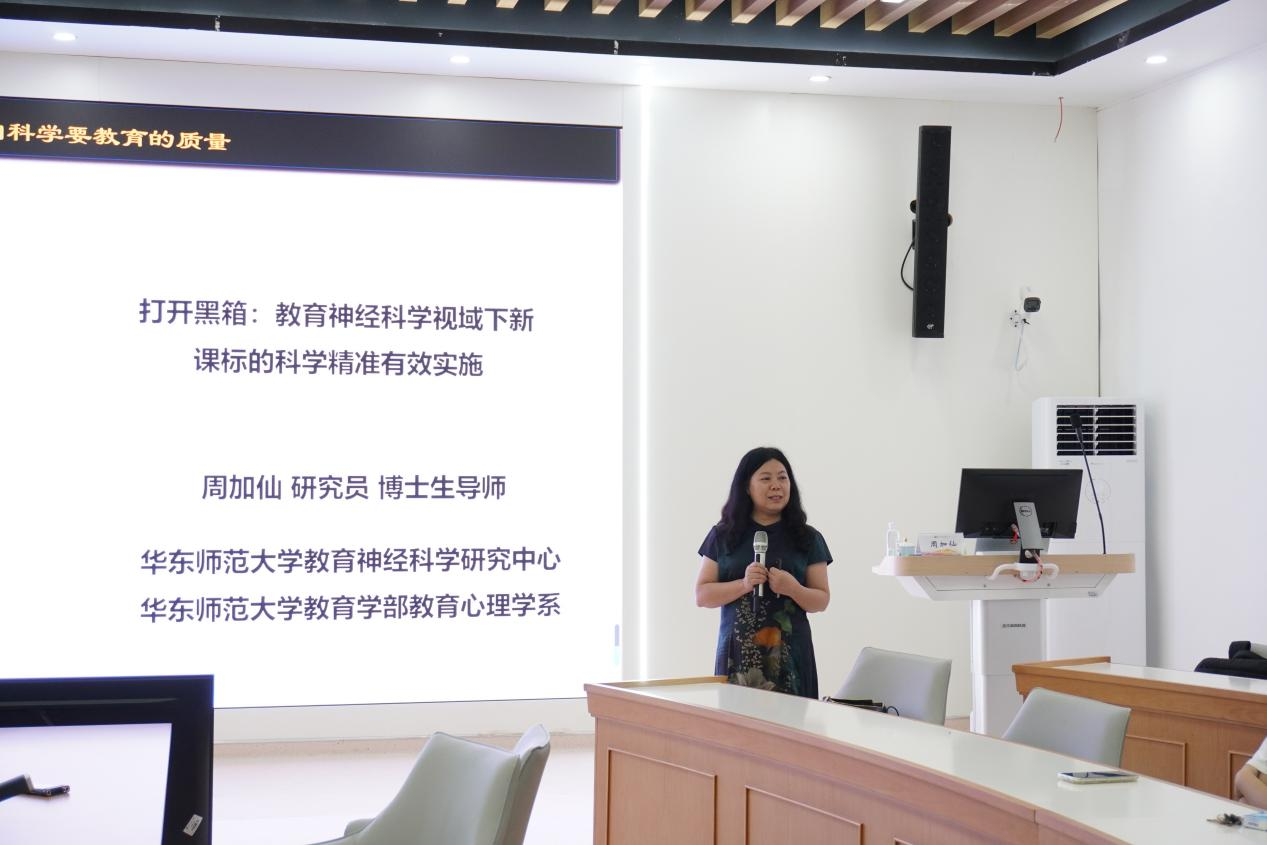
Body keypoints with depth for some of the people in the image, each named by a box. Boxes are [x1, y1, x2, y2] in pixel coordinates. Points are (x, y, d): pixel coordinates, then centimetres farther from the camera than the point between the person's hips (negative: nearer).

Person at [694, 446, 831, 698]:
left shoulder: (807, 539, 9)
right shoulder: (722, 536, 8)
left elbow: (822, 600, 8)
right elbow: (702, 595, 4)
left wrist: (794, 589, -12)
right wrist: (743, 585, -12)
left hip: (789, 656, 0)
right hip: (737, 656, 0)